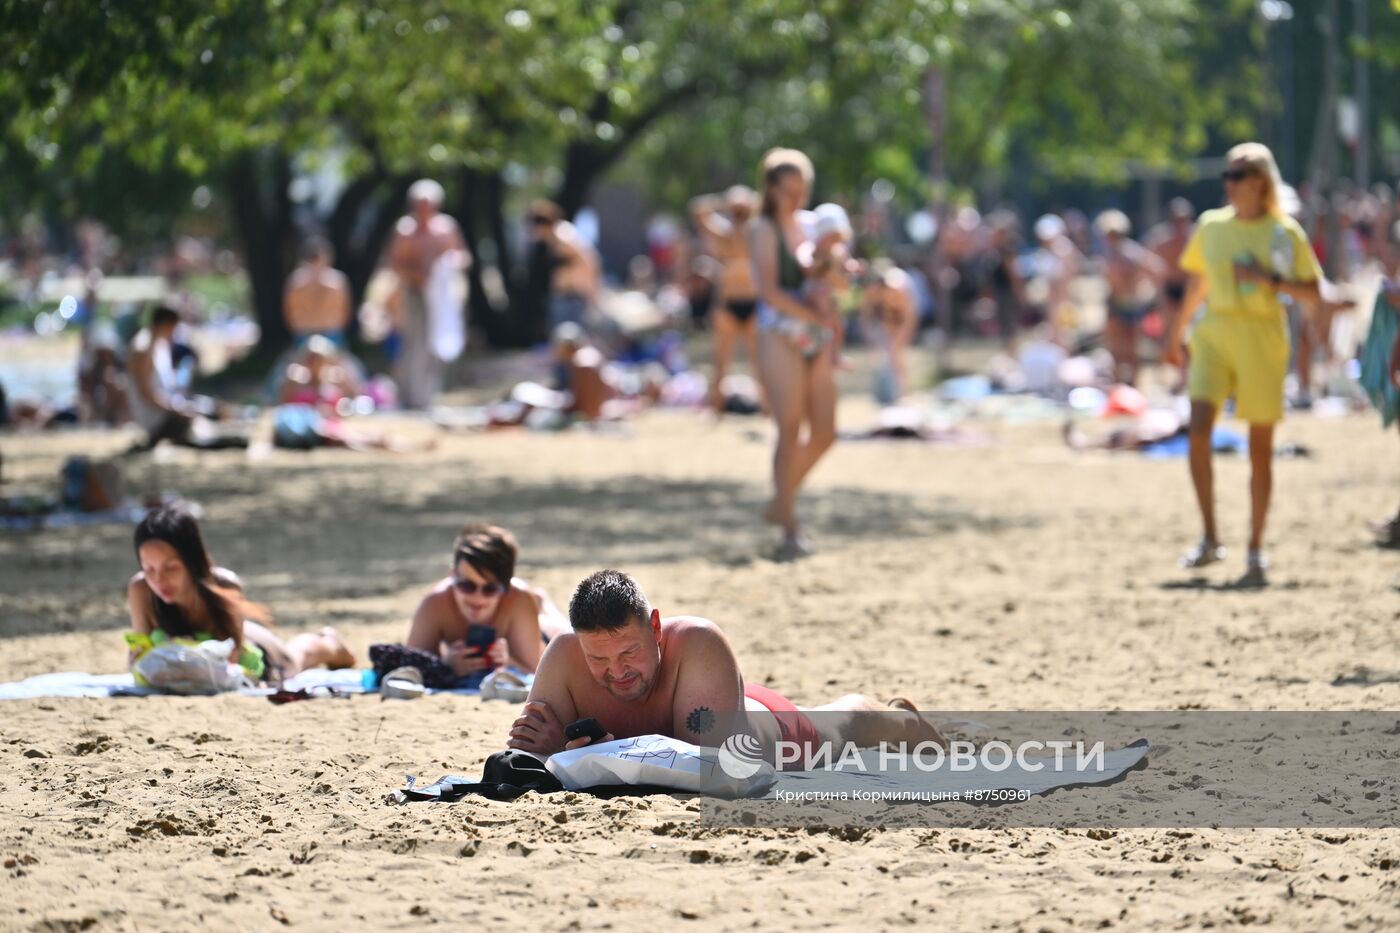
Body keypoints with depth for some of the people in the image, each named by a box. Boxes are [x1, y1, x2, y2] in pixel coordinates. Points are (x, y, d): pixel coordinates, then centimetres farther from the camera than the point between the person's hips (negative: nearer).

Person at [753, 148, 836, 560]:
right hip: (781, 337, -6)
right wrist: (813, 315, -14)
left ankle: (781, 503, 21)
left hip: (816, 340, 6)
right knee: (790, 430, -11)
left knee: (824, 433, 3)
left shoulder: (810, 229, 15)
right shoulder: (767, 230, -2)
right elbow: (769, 289, -12)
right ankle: (790, 529, -9)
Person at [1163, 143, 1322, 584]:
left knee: (1260, 448, 2)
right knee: (1198, 430, -16)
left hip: (1262, 338, -2)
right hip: (1214, 333, 2)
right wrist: (1177, 332, 23)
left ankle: (1256, 549, 14)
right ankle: (1210, 539, -8)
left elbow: (1312, 293, -1)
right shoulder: (1211, 226, 7)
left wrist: (1270, 280, -16)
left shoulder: (1284, 232, -2)